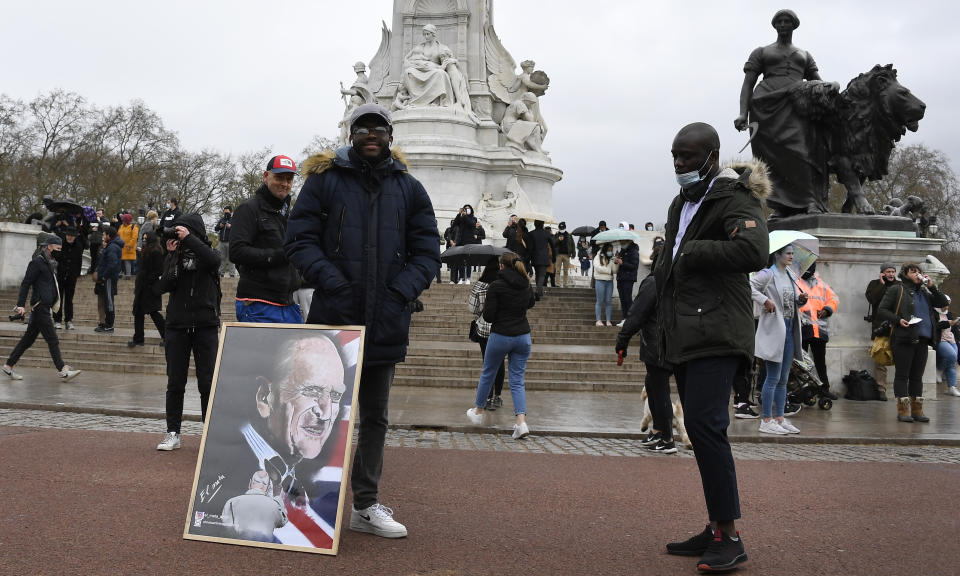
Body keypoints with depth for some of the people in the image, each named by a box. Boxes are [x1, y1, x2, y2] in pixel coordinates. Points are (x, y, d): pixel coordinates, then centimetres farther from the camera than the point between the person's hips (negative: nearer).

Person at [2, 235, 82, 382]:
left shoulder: (50, 263, 17)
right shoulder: (37, 262, -10)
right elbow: (26, 283, -12)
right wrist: (21, 305, -16)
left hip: (45, 306, 9)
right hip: (40, 305, -9)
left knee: (29, 338, 13)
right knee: (53, 340, -7)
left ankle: (9, 366, 20)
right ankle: (62, 371, -6)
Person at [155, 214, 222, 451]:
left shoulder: (207, 253, 4)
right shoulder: (173, 256, 10)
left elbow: (214, 260, -22)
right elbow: (159, 287, -2)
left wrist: (189, 239, -19)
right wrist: (172, 258, -10)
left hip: (206, 327, -2)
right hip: (176, 326, 2)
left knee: (207, 383, -1)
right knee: (175, 383, 6)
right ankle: (173, 433, 14)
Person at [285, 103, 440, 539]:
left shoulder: (409, 189, 9)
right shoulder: (324, 179, 2)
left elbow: (426, 252, 6)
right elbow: (299, 240, -3)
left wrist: (400, 294, -10)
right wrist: (331, 281, -17)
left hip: (385, 323, 3)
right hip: (332, 319, -3)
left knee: (375, 417, 12)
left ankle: (365, 506, 24)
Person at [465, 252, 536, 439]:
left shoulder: (496, 286, -13)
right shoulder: (526, 284, 5)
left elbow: (488, 316, -12)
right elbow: (532, 302, 27)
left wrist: (486, 307, 7)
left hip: (501, 337, -4)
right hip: (523, 336, 4)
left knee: (487, 374, 17)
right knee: (517, 381, 5)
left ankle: (478, 412, 34)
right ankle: (521, 422, -11)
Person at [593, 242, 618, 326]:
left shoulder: (611, 259, 14)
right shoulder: (598, 257, 1)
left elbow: (615, 271, 5)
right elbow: (599, 268, -12)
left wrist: (615, 263, -11)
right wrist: (609, 271, -7)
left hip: (609, 281, 4)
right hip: (600, 281, -4)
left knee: (609, 301, 2)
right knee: (600, 301, -3)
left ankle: (608, 321, 5)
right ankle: (598, 320, 1)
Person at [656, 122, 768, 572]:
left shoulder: (736, 199, -8)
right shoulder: (682, 203, 21)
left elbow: (753, 253, -27)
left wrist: (692, 252, -15)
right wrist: (664, 328, 24)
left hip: (716, 332, -9)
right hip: (684, 334, 9)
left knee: (704, 424, -16)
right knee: (700, 427, 10)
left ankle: (730, 537, -8)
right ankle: (716, 530, 19)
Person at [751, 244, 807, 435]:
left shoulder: (790, 276, 17)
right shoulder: (768, 274, -8)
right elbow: (748, 285, -21)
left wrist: (801, 299, 3)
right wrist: (765, 300, -23)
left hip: (789, 330, 8)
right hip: (774, 330, -8)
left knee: (783, 379, 11)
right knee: (773, 378, -6)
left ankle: (779, 418, 18)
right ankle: (766, 421, 1)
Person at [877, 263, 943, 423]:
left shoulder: (924, 292, 20)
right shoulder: (896, 290, 2)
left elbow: (942, 303, 13)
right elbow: (881, 310, -2)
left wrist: (932, 287, 2)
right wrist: (898, 320, -16)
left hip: (922, 340, 6)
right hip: (903, 339, -6)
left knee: (917, 376, 9)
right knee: (902, 375, -3)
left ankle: (917, 409, 13)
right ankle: (903, 410, -1)